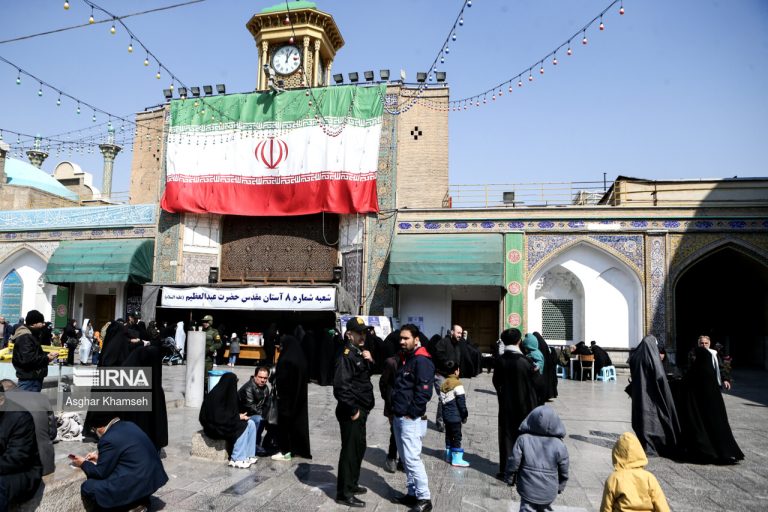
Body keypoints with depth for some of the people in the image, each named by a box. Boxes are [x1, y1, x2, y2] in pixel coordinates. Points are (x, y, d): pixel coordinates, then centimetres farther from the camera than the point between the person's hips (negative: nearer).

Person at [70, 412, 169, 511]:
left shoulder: (109, 439, -16)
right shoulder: (128, 425, 9)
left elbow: (101, 473, -5)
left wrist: (83, 464, 11)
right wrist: (99, 456, 28)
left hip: (138, 483, -9)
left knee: (88, 488, -1)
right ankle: (138, 501, 16)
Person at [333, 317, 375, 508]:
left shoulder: (360, 353, 9)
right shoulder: (346, 355, -20)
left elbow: (367, 375, 18)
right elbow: (341, 386, -27)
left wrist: (369, 361, -1)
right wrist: (353, 410, -20)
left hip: (361, 411, 10)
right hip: (351, 413, -10)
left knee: (359, 448, 20)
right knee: (350, 451, 0)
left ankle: (352, 484, 36)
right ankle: (344, 494, 12)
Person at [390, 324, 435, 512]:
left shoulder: (422, 361, -15)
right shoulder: (406, 359, 14)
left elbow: (424, 391, -21)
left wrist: (411, 414, -18)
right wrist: (395, 410, 13)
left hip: (411, 419, -9)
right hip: (399, 417, 9)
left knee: (412, 458, -7)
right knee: (406, 458, 15)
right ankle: (413, 493, 26)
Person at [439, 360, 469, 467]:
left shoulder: (443, 384, 8)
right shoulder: (457, 384, -16)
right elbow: (461, 402, -15)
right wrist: (464, 415, -5)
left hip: (446, 415, 8)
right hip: (455, 416, -8)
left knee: (449, 435, 17)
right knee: (457, 436, -1)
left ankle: (449, 455, 25)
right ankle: (456, 458, 1)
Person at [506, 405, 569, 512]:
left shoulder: (523, 440, -15)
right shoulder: (559, 445, -13)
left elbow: (513, 463, -10)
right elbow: (564, 472, -3)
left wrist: (509, 478, 8)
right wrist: (560, 487, 15)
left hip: (528, 490, -2)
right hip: (549, 492, 2)